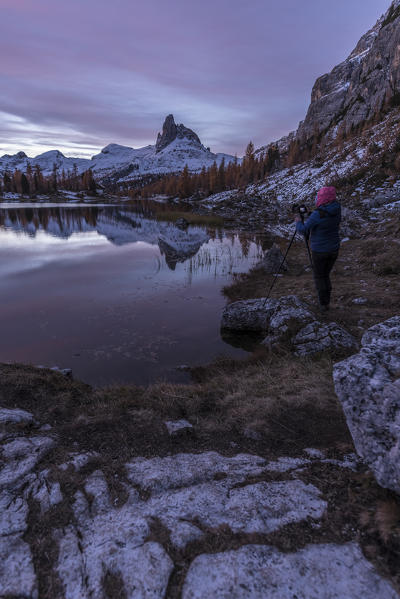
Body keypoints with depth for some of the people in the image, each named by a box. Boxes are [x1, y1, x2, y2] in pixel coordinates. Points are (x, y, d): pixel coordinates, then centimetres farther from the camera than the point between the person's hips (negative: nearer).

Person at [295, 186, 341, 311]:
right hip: (334, 249, 6)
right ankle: (326, 302, 23)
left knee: (319, 277, 11)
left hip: (319, 251, -6)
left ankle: (323, 304, 12)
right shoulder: (337, 210, -2)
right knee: (326, 275, 20)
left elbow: (303, 230, -16)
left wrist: (298, 222, 5)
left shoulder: (317, 214, -23)